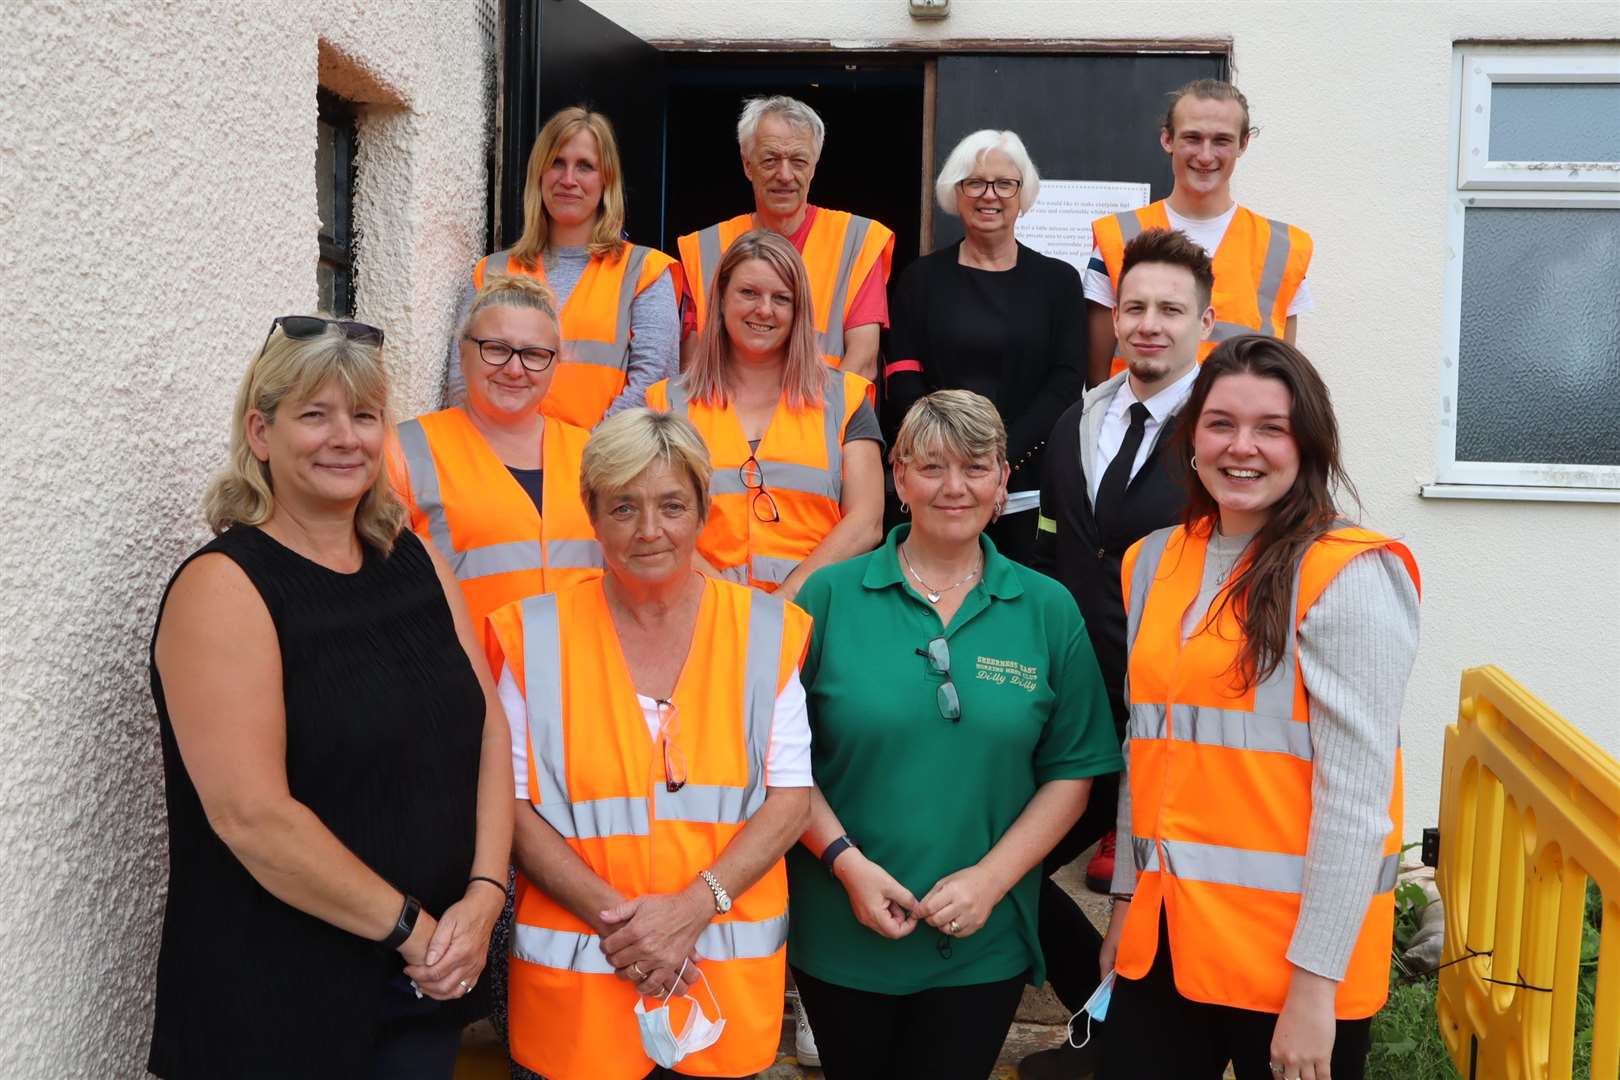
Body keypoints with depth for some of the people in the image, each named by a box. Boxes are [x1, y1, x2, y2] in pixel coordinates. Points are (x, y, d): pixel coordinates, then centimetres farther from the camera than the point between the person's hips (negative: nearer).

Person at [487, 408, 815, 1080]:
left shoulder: (767, 633, 1)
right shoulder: (535, 638, -2)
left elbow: (791, 797, -2)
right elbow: (513, 803, -3)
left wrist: (694, 907, -15)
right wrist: (614, 915, -15)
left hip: (730, 975, 1)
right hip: (575, 977, -1)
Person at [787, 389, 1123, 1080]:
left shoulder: (1048, 611, 0)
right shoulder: (829, 597, -4)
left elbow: (1072, 772, 0)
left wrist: (991, 878, -10)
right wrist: (847, 862, -13)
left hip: (982, 945, 0)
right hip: (843, 937, 0)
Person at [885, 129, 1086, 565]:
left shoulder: (1057, 280, 9)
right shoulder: (922, 278, 10)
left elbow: (1068, 381, 1)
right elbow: (902, 377, 2)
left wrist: (1004, 454, -13)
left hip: (1027, 485, 0)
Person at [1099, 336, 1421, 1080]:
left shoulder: (1350, 577, -12)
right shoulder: (1153, 562, 8)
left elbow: (1357, 791, -15)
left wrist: (1316, 978, -17)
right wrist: (1127, 895, 15)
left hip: (1293, 948, -5)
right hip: (1166, 934, 6)